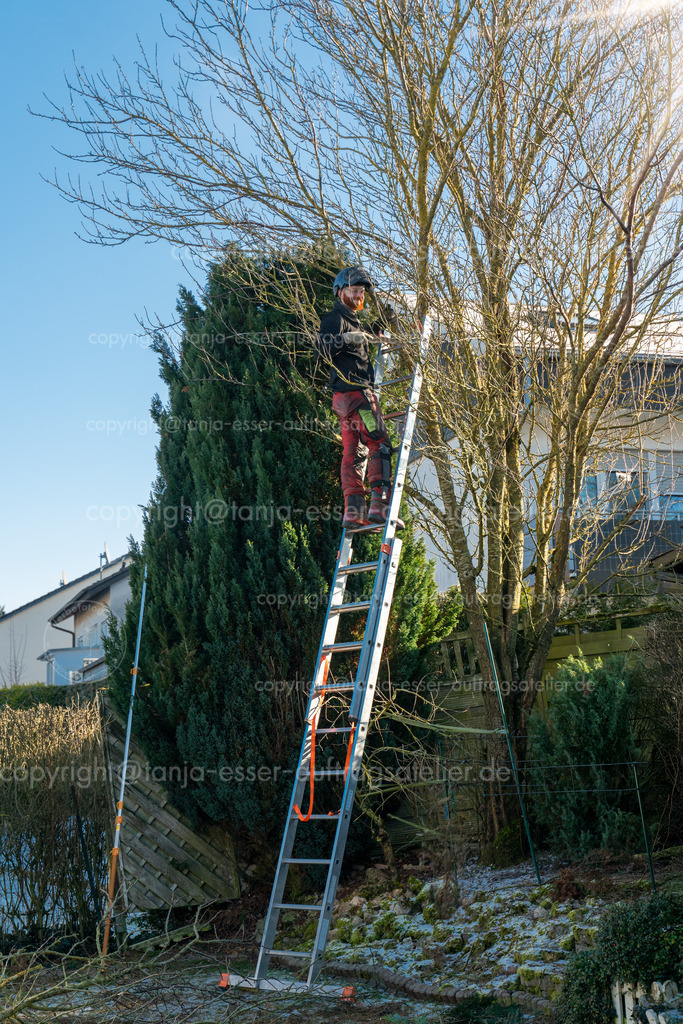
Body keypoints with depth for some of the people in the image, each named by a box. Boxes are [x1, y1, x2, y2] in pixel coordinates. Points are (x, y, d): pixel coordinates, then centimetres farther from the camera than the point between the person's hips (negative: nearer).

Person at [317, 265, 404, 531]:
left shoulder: (351, 321, 25)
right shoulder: (335, 318, -6)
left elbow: (365, 340, 45)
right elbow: (324, 347, -23)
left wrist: (381, 324, 36)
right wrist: (345, 339, -39)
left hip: (346, 397, 10)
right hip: (356, 391, -10)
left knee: (355, 452, 5)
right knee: (380, 445, -12)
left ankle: (354, 511, 2)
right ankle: (379, 506, -18)